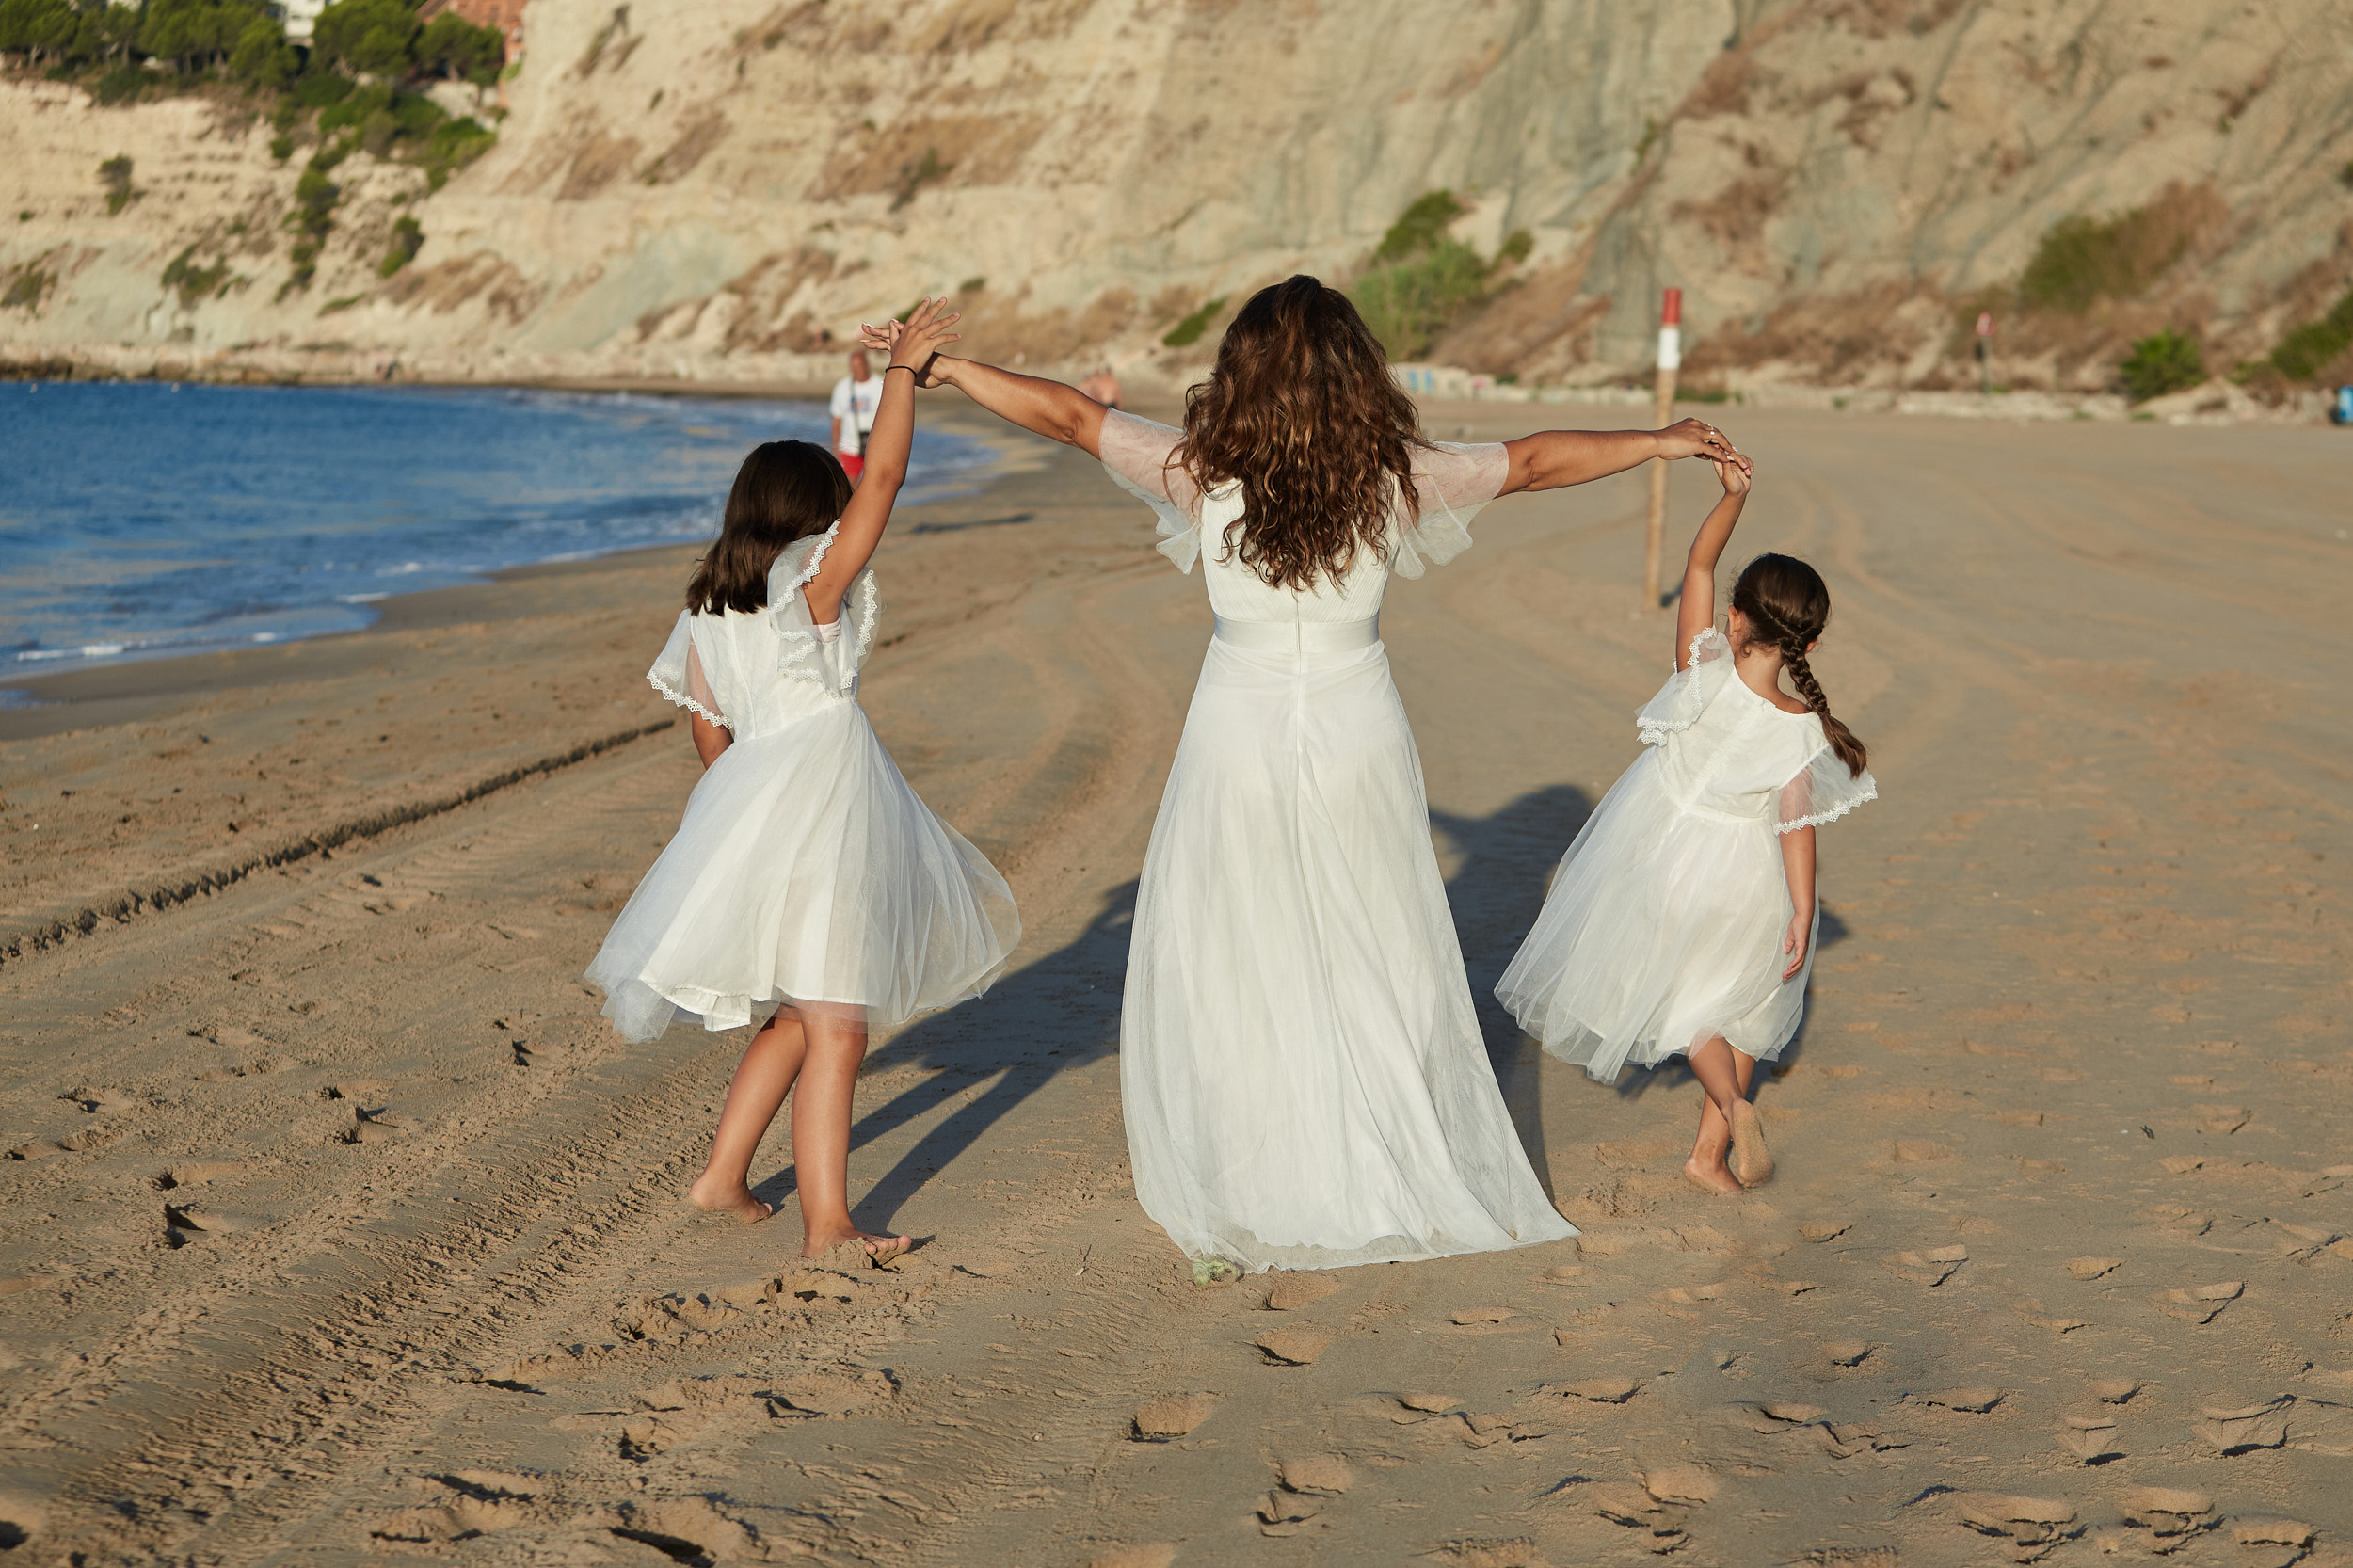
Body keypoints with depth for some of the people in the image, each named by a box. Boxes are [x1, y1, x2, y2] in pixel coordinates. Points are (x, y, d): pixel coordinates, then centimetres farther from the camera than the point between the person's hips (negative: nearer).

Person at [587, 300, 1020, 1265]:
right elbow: (882, 480, -11)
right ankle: (827, 1223, -7)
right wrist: (901, 369, -4)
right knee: (836, 1028, -6)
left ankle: (724, 1176, 24)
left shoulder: (705, 610, 12)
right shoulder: (816, 579, -7)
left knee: (805, 1014, 20)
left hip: (748, 805, 8)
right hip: (822, 805, -8)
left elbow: (708, 732, 17)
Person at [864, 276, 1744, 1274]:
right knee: (1375, 967, 12)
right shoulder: (1393, 479, -8)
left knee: (1224, 967, 9)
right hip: (1357, 736, 1)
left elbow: (1069, 416, -2)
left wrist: (945, 368, 11)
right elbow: (1535, 460, 3)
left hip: (1239, 734, -1)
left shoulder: (1203, 473, -10)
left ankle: (1241, 1196, 14)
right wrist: (1663, 442, 17)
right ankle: (1397, 1184, 20)